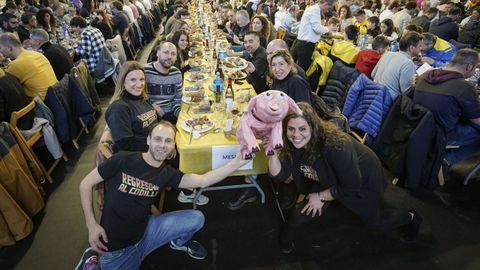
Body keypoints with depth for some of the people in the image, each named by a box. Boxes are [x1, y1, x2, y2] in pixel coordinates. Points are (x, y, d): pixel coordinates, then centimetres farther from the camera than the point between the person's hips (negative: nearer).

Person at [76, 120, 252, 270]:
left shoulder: (167, 174, -6)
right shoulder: (123, 160, -16)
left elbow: (202, 180, -16)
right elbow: (86, 183, -7)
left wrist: (238, 161, -25)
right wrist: (92, 225, -13)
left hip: (145, 231, 3)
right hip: (115, 245, -3)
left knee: (196, 219, -8)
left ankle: (179, 242, 25)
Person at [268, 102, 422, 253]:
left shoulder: (335, 146, -43)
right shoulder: (294, 143, -25)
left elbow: (351, 186, -32)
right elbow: (278, 175, -24)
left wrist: (321, 197, -23)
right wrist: (273, 153, -40)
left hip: (364, 178, -4)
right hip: (330, 179, 4)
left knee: (374, 223, 19)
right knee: (302, 212, -8)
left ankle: (412, 218, 47)